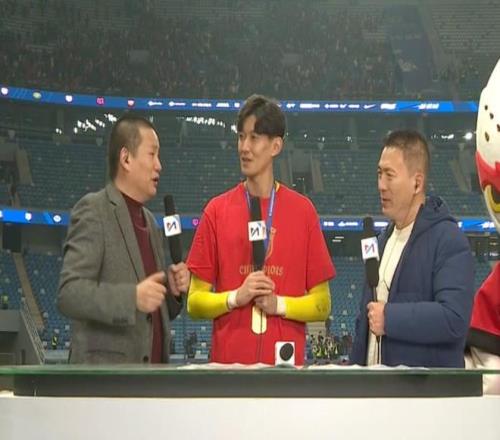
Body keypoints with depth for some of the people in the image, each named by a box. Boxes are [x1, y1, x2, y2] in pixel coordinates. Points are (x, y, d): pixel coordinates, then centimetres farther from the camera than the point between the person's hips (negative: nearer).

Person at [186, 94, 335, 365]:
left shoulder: (303, 211, 3)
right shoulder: (216, 211, 3)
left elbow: (322, 305, 5)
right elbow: (195, 303, 4)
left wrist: (279, 304, -10)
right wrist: (235, 298, -11)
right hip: (228, 360, 0)